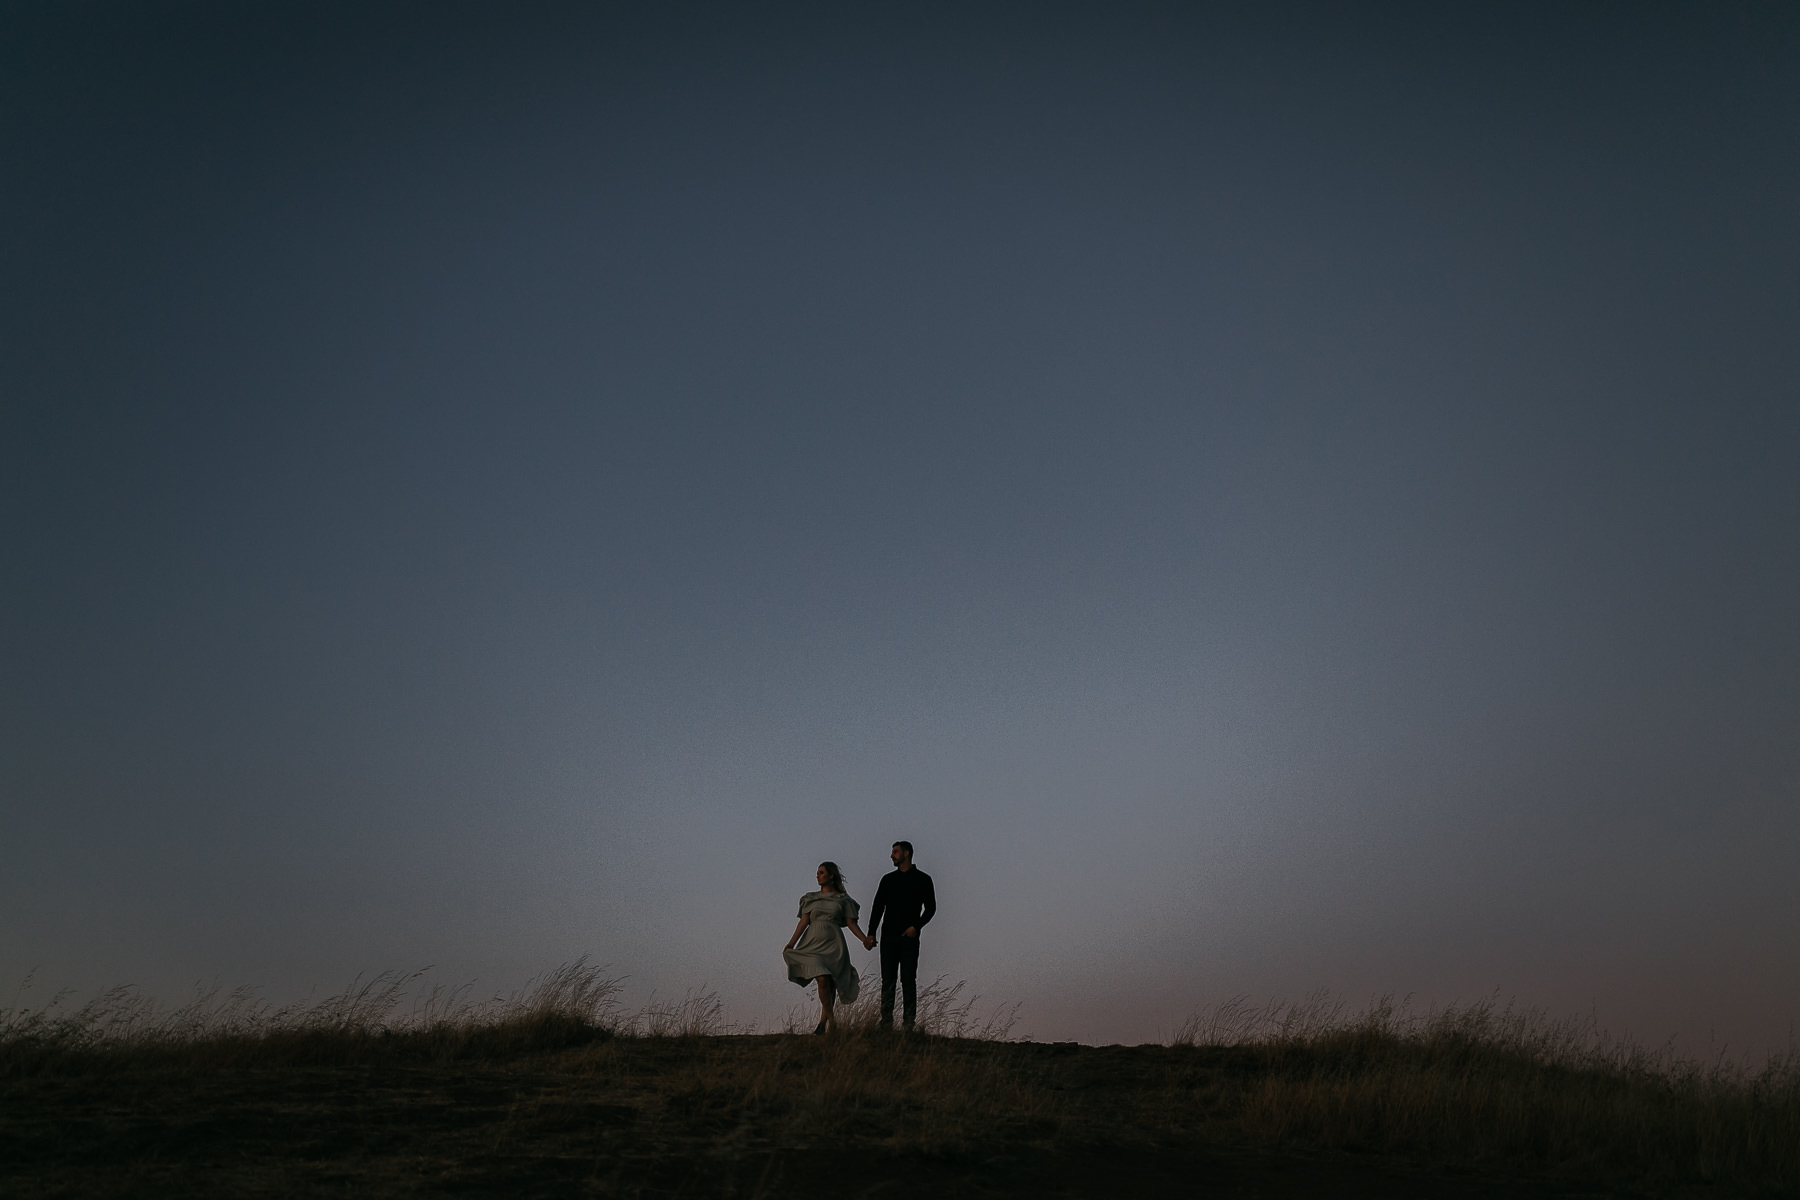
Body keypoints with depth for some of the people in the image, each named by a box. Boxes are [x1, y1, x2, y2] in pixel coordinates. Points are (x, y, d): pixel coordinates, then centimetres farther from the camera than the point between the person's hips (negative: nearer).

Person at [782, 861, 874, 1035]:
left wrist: (864, 939, -9)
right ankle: (831, 1018, -7)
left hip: (833, 944, 0)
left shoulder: (843, 900, 9)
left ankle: (823, 1022, 9)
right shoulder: (811, 898, 14)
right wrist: (791, 943, -2)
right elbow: (804, 921, 8)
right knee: (822, 979, -18)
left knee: (830, 984, -3)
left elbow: (851, 923, 6)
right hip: (814, 942, 1)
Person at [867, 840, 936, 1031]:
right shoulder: (888, 879, 15)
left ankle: (908, 1023, -2)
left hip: (909, 937, -3)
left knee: (908, 980, -4)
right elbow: (878, 907, 13)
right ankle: (886, 1023, 2)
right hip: (889, 937, 3)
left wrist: (916, 926, -11)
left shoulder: (922, 879, 6)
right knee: (887, 980, 1)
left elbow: (930, 908, 4)